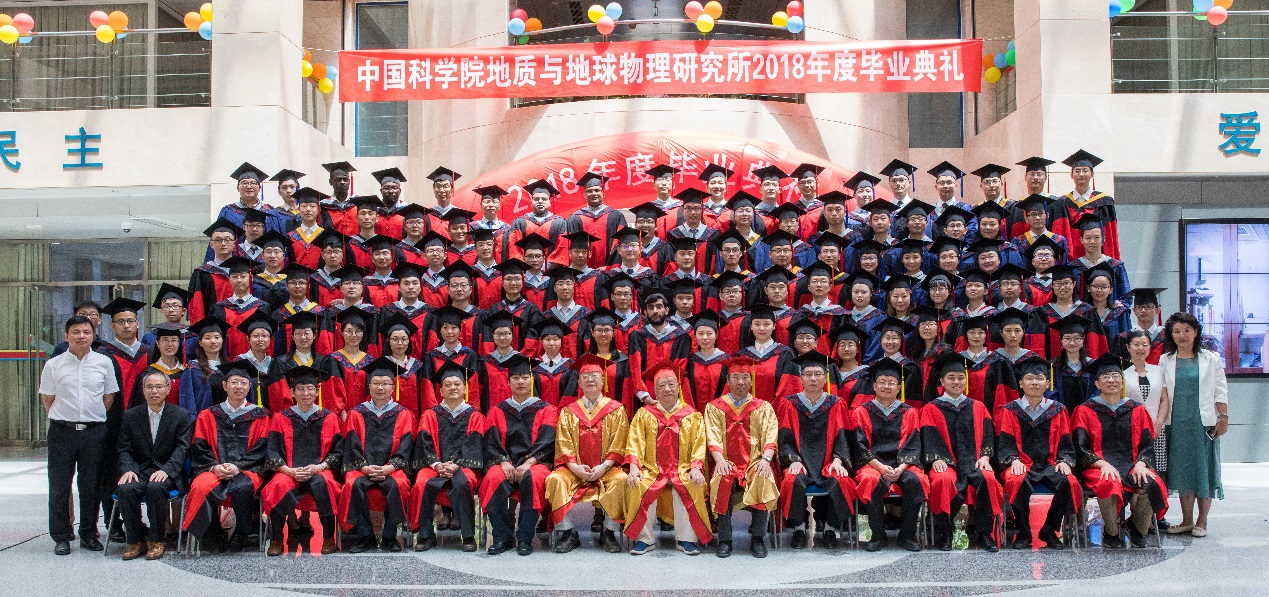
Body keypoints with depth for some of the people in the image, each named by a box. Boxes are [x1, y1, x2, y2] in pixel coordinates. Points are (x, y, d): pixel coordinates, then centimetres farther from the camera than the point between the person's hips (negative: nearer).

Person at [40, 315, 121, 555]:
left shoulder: (104, 362, 4)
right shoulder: (53, 365, 3)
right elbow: (47, 398, 9)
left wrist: (94, 417, 7)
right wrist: (63, 418, 4)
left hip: (94, 431, 0)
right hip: (62, 431, 0)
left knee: (91, 486, 7)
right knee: (59, 486, 4)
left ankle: (88, 534, 19)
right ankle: (61, 537, 14)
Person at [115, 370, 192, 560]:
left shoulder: (181, 415, 4)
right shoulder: (131, 416, 12)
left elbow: (181, 449, -5)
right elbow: (124, 449, 7)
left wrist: (165, 470, -22)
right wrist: (128, 470, -14)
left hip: (167, 473, -3)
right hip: (139, 471, 3)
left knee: (155, 487, -35)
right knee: (125, 489, -29)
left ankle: (157, 540, -17)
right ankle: (136, 540, -13)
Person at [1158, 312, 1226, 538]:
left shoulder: (1211, 359, 5)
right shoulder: (1165, 361, 8)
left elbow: (1220, 392, 4)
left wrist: (1223, 418, -3)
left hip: (1204, 422, -1)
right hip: (1177, 423, 2)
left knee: (1204, 469, 1)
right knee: (1182, 470, 5)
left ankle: (1202, 521, 9)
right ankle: (1186, 520, 13)